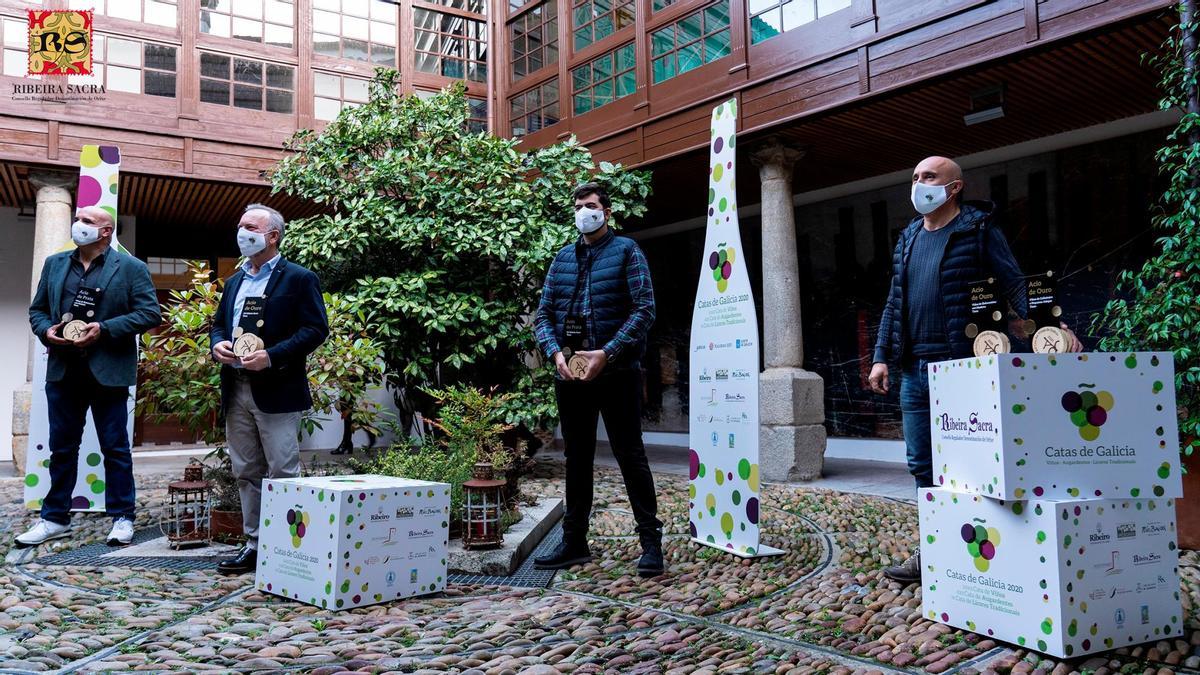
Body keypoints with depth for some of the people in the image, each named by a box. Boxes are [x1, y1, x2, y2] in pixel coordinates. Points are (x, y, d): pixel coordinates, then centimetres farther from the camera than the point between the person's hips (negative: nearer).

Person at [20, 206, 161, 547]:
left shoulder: (131, 268, -2)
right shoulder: (54, 263, 14)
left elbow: (150, 313, -9)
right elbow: (37, 309, 17)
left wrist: (104, 329, -17)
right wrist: (46, 330, -4)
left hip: (109, 372, -4)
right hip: (63, 371, 5)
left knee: (115, 447, 3)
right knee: (62, 447, 12)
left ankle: (122, 517, 12)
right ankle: (55, 518, 22)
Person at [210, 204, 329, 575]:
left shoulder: (299, 279, -3)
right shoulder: (235, 281, 19)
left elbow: (316, 329, -11)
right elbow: (219, 323, 24)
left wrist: (271, 356, -20)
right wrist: (217, 344, 0)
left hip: (276, 391, -7)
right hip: (236, 390, 7)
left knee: (282, 473, -4)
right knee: (246, 473, 11)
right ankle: (254, 545, 20)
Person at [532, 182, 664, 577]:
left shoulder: (626, 251, 1)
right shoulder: (562, 259, 14)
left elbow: (644, 310, -8)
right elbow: (543, 314, 11)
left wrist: (606, 354, -17)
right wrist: (556, 353, -8)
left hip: (617, 371, -5)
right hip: (571, 372, 5)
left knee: (630, 455, -2)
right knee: (577, 458, 11)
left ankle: (651, 543, 7)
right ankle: (574, 542, 21)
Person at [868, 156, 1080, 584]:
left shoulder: (978, 230, -2)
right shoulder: (908, 238, 16)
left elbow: (1016, 285, -9)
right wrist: (881, 357, 11)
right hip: (913, 371, 7)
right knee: (922, 465, 11)